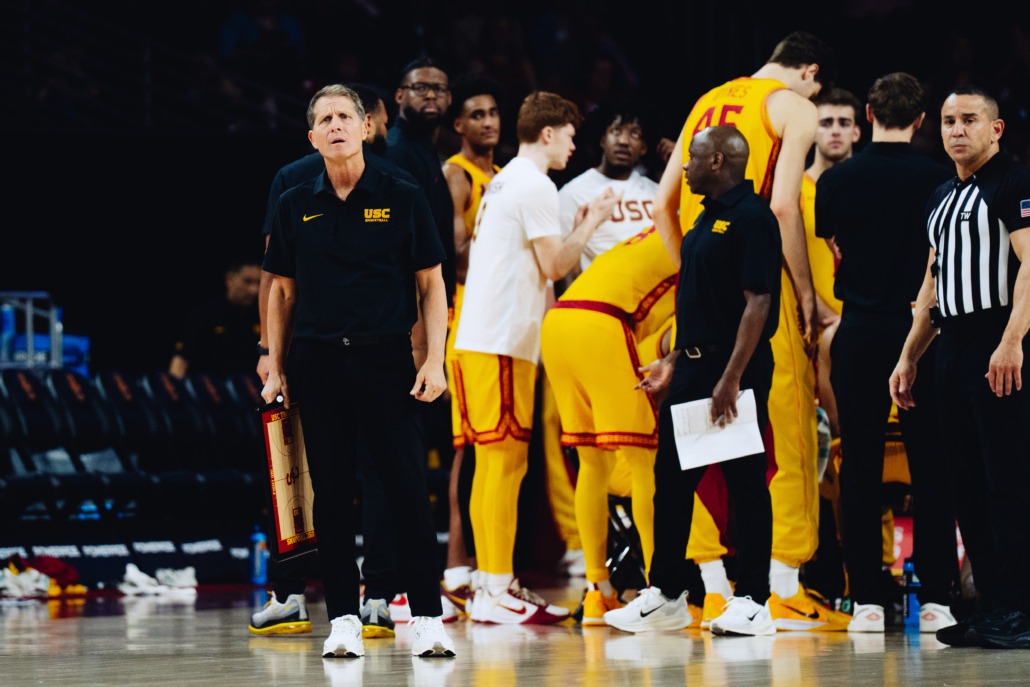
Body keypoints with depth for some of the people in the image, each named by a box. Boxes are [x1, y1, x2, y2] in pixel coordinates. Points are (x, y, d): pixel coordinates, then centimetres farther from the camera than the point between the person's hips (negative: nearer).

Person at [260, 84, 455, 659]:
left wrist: (435, 361, -5)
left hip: (386, 358, -2)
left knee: (409, 488, -6)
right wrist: (276, 369, 9)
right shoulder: (295, 207, 9)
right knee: (331, 492, 3)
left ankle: (428, 617, -3)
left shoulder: (403, 199, 3)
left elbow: (432, 286, 4)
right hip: (318, 362, 2)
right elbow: (282, 291, 15)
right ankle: (344, 618, 8)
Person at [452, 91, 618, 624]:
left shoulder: (503, 181, 21)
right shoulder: (535, 186, -9)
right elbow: (554, 265, -9)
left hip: (477, 336, 10)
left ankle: (493, 584, 14)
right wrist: (592, 222, 2)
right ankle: (497, 590, -9)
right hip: (503, 340, -10)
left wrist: (579, 229, 21)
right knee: (504, 462, -9)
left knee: (493, 463, 11)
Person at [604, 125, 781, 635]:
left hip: (734, 370, -10)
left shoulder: (752, 219, -14)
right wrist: (674, 359, 19)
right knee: (671, 480, 10)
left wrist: (731, 378, -24)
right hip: (693, 366, 10)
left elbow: (757, 302, -19)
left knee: (746, 484, -2)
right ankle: (665, 596, 16)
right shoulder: (707, 219, 16)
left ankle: (753, 602, 3)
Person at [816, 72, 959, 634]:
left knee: (860, 466, 5)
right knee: (929, 466, 4)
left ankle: (866, 598, 2)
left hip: (859, 333, 1)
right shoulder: (937, 179, -5)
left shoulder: (836, 180, 0)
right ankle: (934, 598, 2)